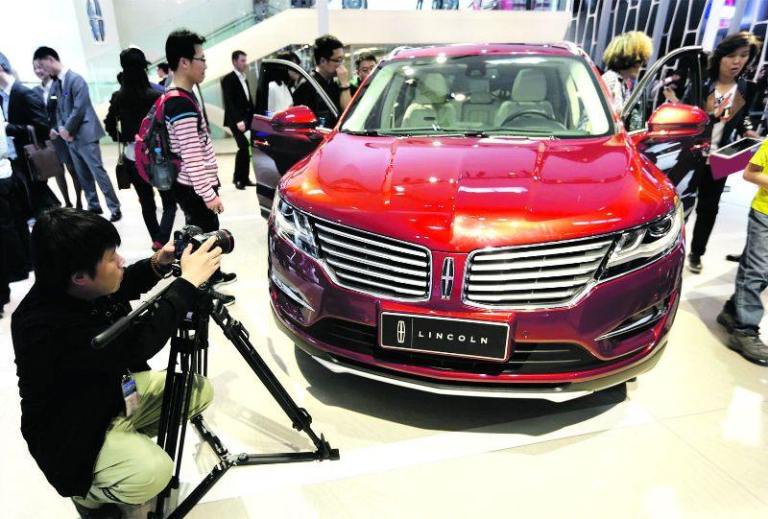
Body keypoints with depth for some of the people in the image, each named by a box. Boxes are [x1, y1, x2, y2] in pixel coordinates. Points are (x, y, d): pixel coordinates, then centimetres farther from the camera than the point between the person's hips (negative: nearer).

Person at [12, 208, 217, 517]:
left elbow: (123, 284, 11)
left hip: (116, 391, 8)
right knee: (152, 472, -29)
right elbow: (137, 345, -39)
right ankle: (88, 493, 5)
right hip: (72, 431, -7)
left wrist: (157, 266, -11)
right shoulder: (44, 327, -35)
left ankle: (128, 439, 17)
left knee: (199, 390, 2)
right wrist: (188, 281, -34)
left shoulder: (86, 290, -13)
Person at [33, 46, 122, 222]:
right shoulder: (55, 84, 12)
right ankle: (93, 206, 22)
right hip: (70, 136, 8)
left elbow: (79, 108, -16)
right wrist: (60, 128, -3)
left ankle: (115, 208, -2)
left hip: (84, 134, -8)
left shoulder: (75, 79, -11)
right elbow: (58, 108, 14)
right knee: (83, 175, 12)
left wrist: (67, 129, -13)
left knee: (98, 172, -7)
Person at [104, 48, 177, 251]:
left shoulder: (118, 97, 0)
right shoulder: (155, 96, -13)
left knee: (147, 202, 16)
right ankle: (162, 241, -12)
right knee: (169, 202, 5)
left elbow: (109, 124, 8)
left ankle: (156, 240, 24)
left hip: (132, 158, 4)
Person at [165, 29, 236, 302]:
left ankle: (213, 275, 38)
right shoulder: (182, 104, -21)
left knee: (207, 234, 21)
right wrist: (209, 193, -21)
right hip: (194, 188, -10)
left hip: (195, 185, 10)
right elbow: (192, 156, -24)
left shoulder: (179, 98, 11)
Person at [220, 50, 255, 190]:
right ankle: (239, 178, -3)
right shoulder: (228, 79, -5)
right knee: (244, 147, -15)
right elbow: (228, 102, -14)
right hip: (236, 120, -7)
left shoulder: (244, 79, 20)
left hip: (247, 119, 7)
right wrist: (238, 120, -23)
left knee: (246, 148, 4)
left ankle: (244, 178, 12)